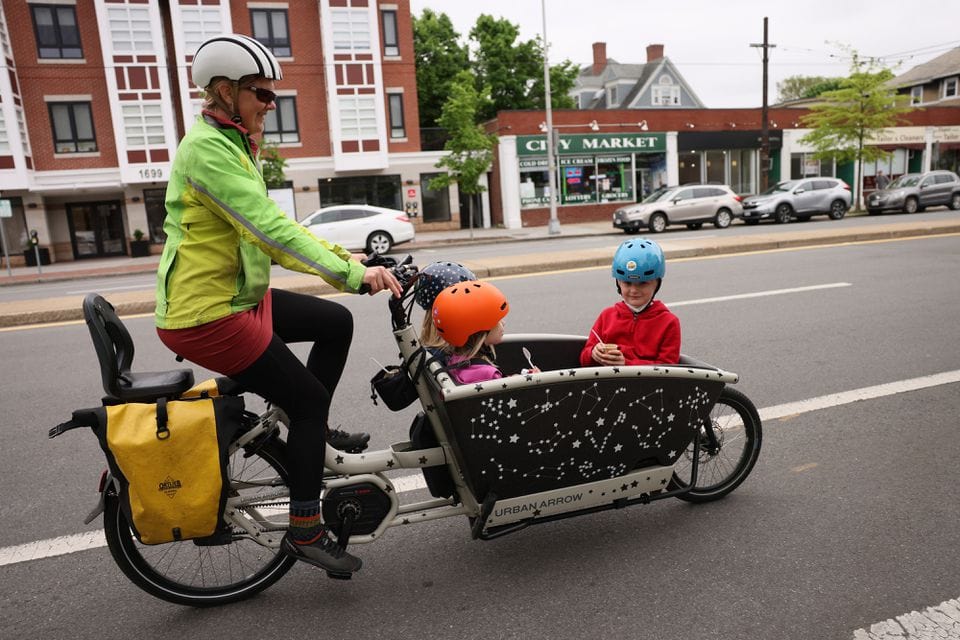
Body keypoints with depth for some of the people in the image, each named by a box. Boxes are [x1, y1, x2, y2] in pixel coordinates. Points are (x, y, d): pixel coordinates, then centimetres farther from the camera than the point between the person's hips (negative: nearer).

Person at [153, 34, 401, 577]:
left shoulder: (234, 146, 14)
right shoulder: (208, 149, -18)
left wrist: (343, 254, 4)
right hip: (204, 315, -10)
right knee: (306, 398, -5)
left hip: (239, 296, 10)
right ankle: (305, 531, 9)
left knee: (337, 323, 11)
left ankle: (313, 431, 24)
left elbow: (274, 223, 15)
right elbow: (270, 231, -29)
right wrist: (352, 275, -31)